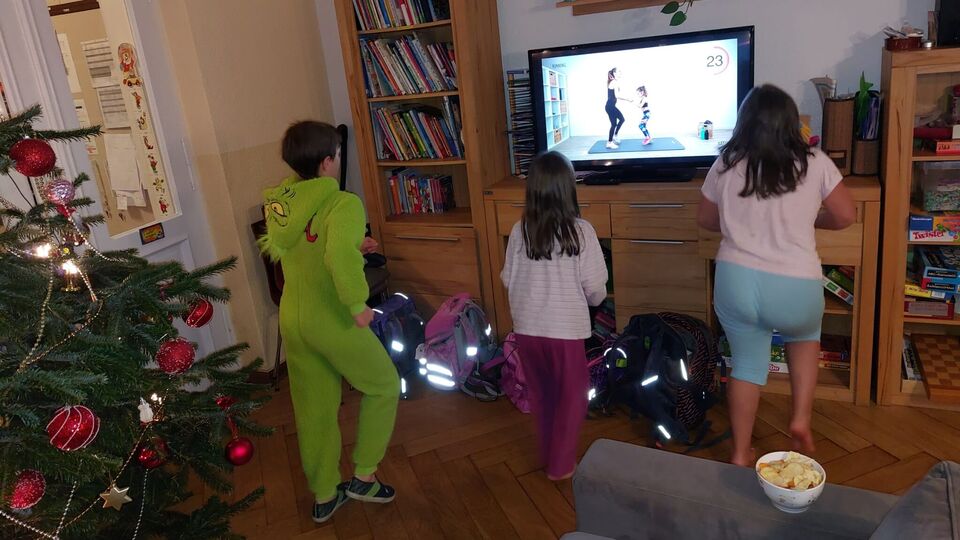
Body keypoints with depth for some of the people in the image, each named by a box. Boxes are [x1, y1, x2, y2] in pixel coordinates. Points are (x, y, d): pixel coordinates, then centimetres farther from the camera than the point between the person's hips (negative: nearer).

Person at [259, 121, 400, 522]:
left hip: (292, 319, 7)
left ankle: (324, 496, 35)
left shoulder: (276, 204, 2)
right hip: (333, 321, -6)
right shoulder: (343, 203, -22)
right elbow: (340, 257, -40)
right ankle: (363, 477, 23)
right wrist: (358, 305, -25)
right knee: (384, 386, 18)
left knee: (313, 408, 19)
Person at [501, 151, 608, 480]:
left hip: (527, 328, 4)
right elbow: (595, 287, -10)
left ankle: (549, 455, 37)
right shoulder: (580, 231, -14)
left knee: (542, 396, 22)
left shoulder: (520, 231, -5)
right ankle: (561, 465, 24)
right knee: (571, 398, 16)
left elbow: (508, 280, 3)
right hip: (566, 329, -3)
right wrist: (593, 300, 12)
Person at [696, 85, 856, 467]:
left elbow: (706, 220, 13)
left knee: (747, 364, 20)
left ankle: (741, 455, 28)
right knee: (805, 334, 33)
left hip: (736, 281, 1)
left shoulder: (726, 165, 2)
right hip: (795, 287, -1)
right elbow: (846, 217, 5)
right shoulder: (814, 163, -3)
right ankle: (801, 420, 23)